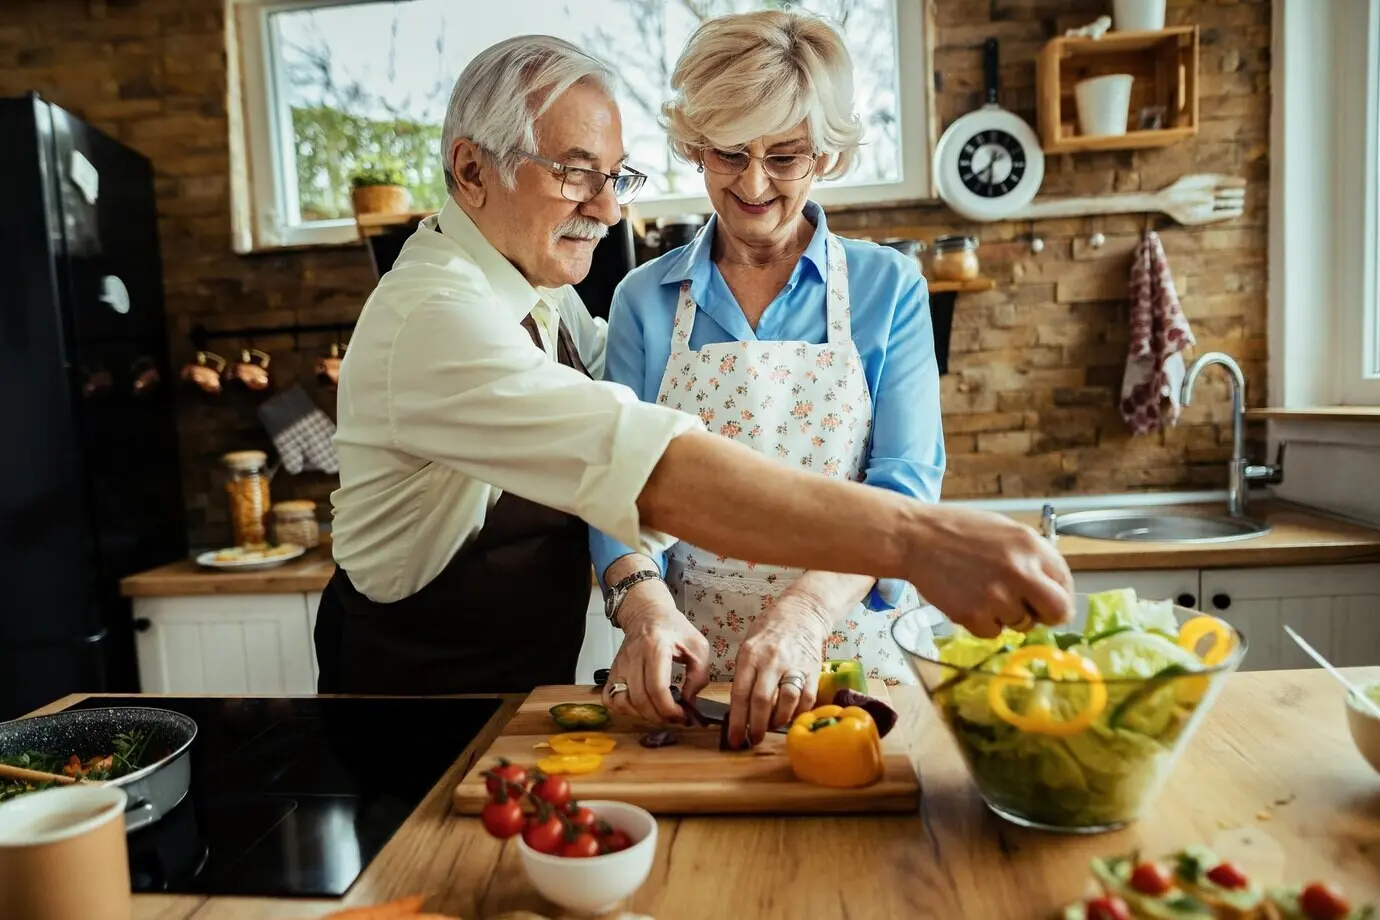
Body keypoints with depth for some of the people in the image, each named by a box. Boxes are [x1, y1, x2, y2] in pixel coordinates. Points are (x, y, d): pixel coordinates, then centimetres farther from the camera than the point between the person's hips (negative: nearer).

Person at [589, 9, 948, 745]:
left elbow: (903, 484, -8)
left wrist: (805, 613, -25)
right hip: (690, 667, 1)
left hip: (851, 653, 0)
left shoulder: (888, 289, 1)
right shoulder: (644, 300, 4)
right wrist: (646, 606, -20)